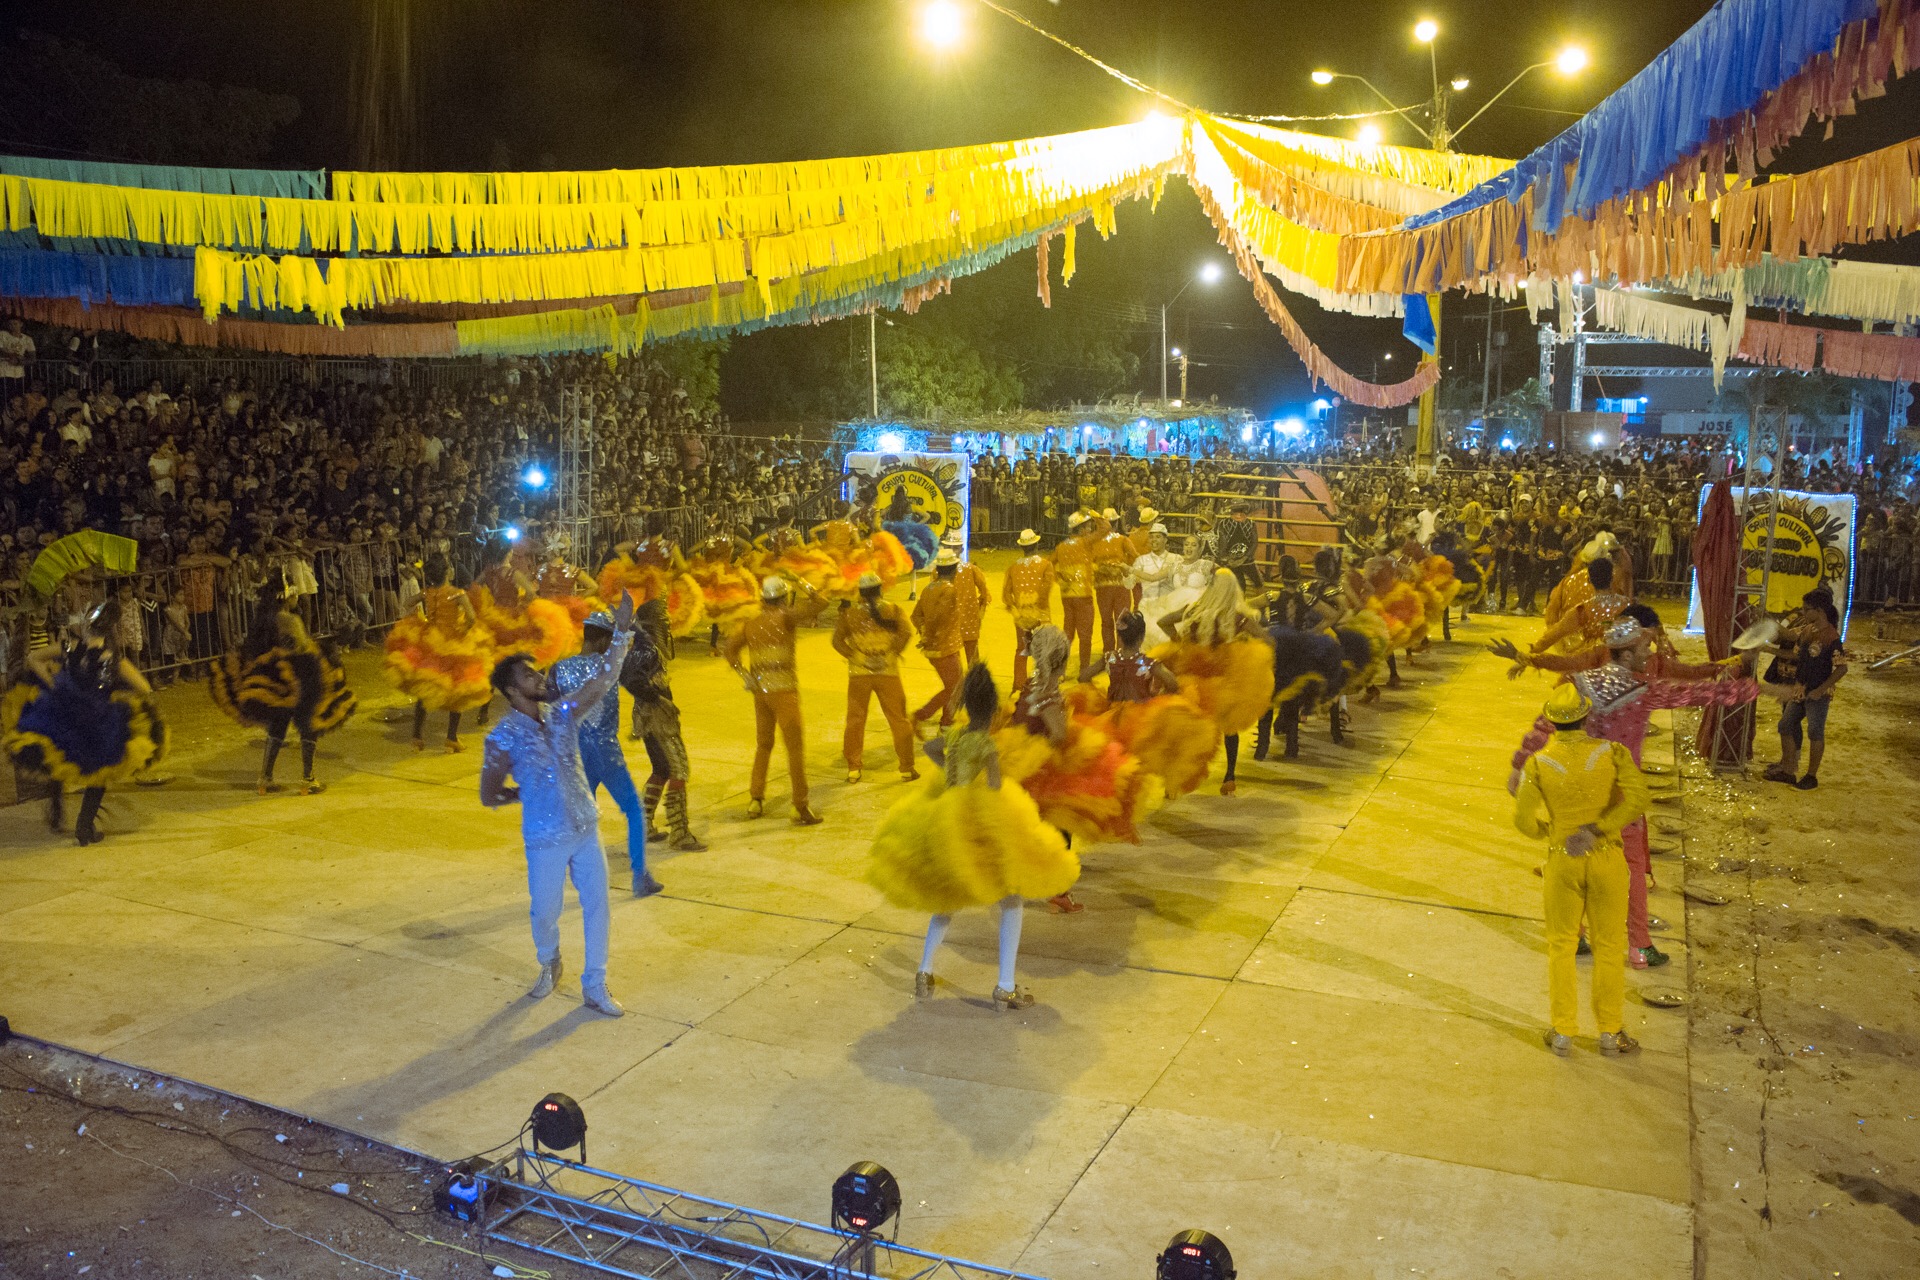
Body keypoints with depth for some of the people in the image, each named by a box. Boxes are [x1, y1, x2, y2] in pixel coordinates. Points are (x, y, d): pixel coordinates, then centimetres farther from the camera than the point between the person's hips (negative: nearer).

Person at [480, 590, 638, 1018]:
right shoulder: (504, 737, -11)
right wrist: (526, 793, 4)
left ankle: (595, 988, 19)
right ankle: (549, 966, 44)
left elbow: (601, 681, -10)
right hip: (546, 841, -4)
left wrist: (622, 631, -19)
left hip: (586, 830, 4)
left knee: (596, 907, 6)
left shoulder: (561, 713, 0)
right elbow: (489, 796, -4)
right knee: (544, 912, 12)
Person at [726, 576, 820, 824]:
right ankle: (800, 807, -6)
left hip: (760, 689, 6)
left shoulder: (751, 623, 8)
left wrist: (744, 675, 4)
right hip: (783, 688, -6)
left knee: (763, 744, 20)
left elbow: (731, 650, 9)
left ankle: (755, 800, 24)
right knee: (795, 746, -4)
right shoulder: (784, 618, -9)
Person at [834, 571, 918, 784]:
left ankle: (853, 769, 16)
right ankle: (907, 768, 13)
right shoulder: (893, 610, 0)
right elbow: (906, 632, -15)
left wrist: (853, 656, -1)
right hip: (887, 671, -1)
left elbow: (837, 640, -6)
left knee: (855, 720, 13)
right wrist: (894, 652, -7)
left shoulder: (850, 613, 3)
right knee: (899, 720, 8)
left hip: (859, 673, 1)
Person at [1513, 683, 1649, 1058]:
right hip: (1606, 858, 0)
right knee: (1609, 946, 13)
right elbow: (1636, 799, -22)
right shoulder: (1611, 753, -9)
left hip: (1562, 861, 0)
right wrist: (1596, 829, -17)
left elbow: (1524, 820, -11)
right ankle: (1610, 1033, 22)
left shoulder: (1539, 763, -10)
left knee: (1561, 946, 14)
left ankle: (1563, 1032, 21)